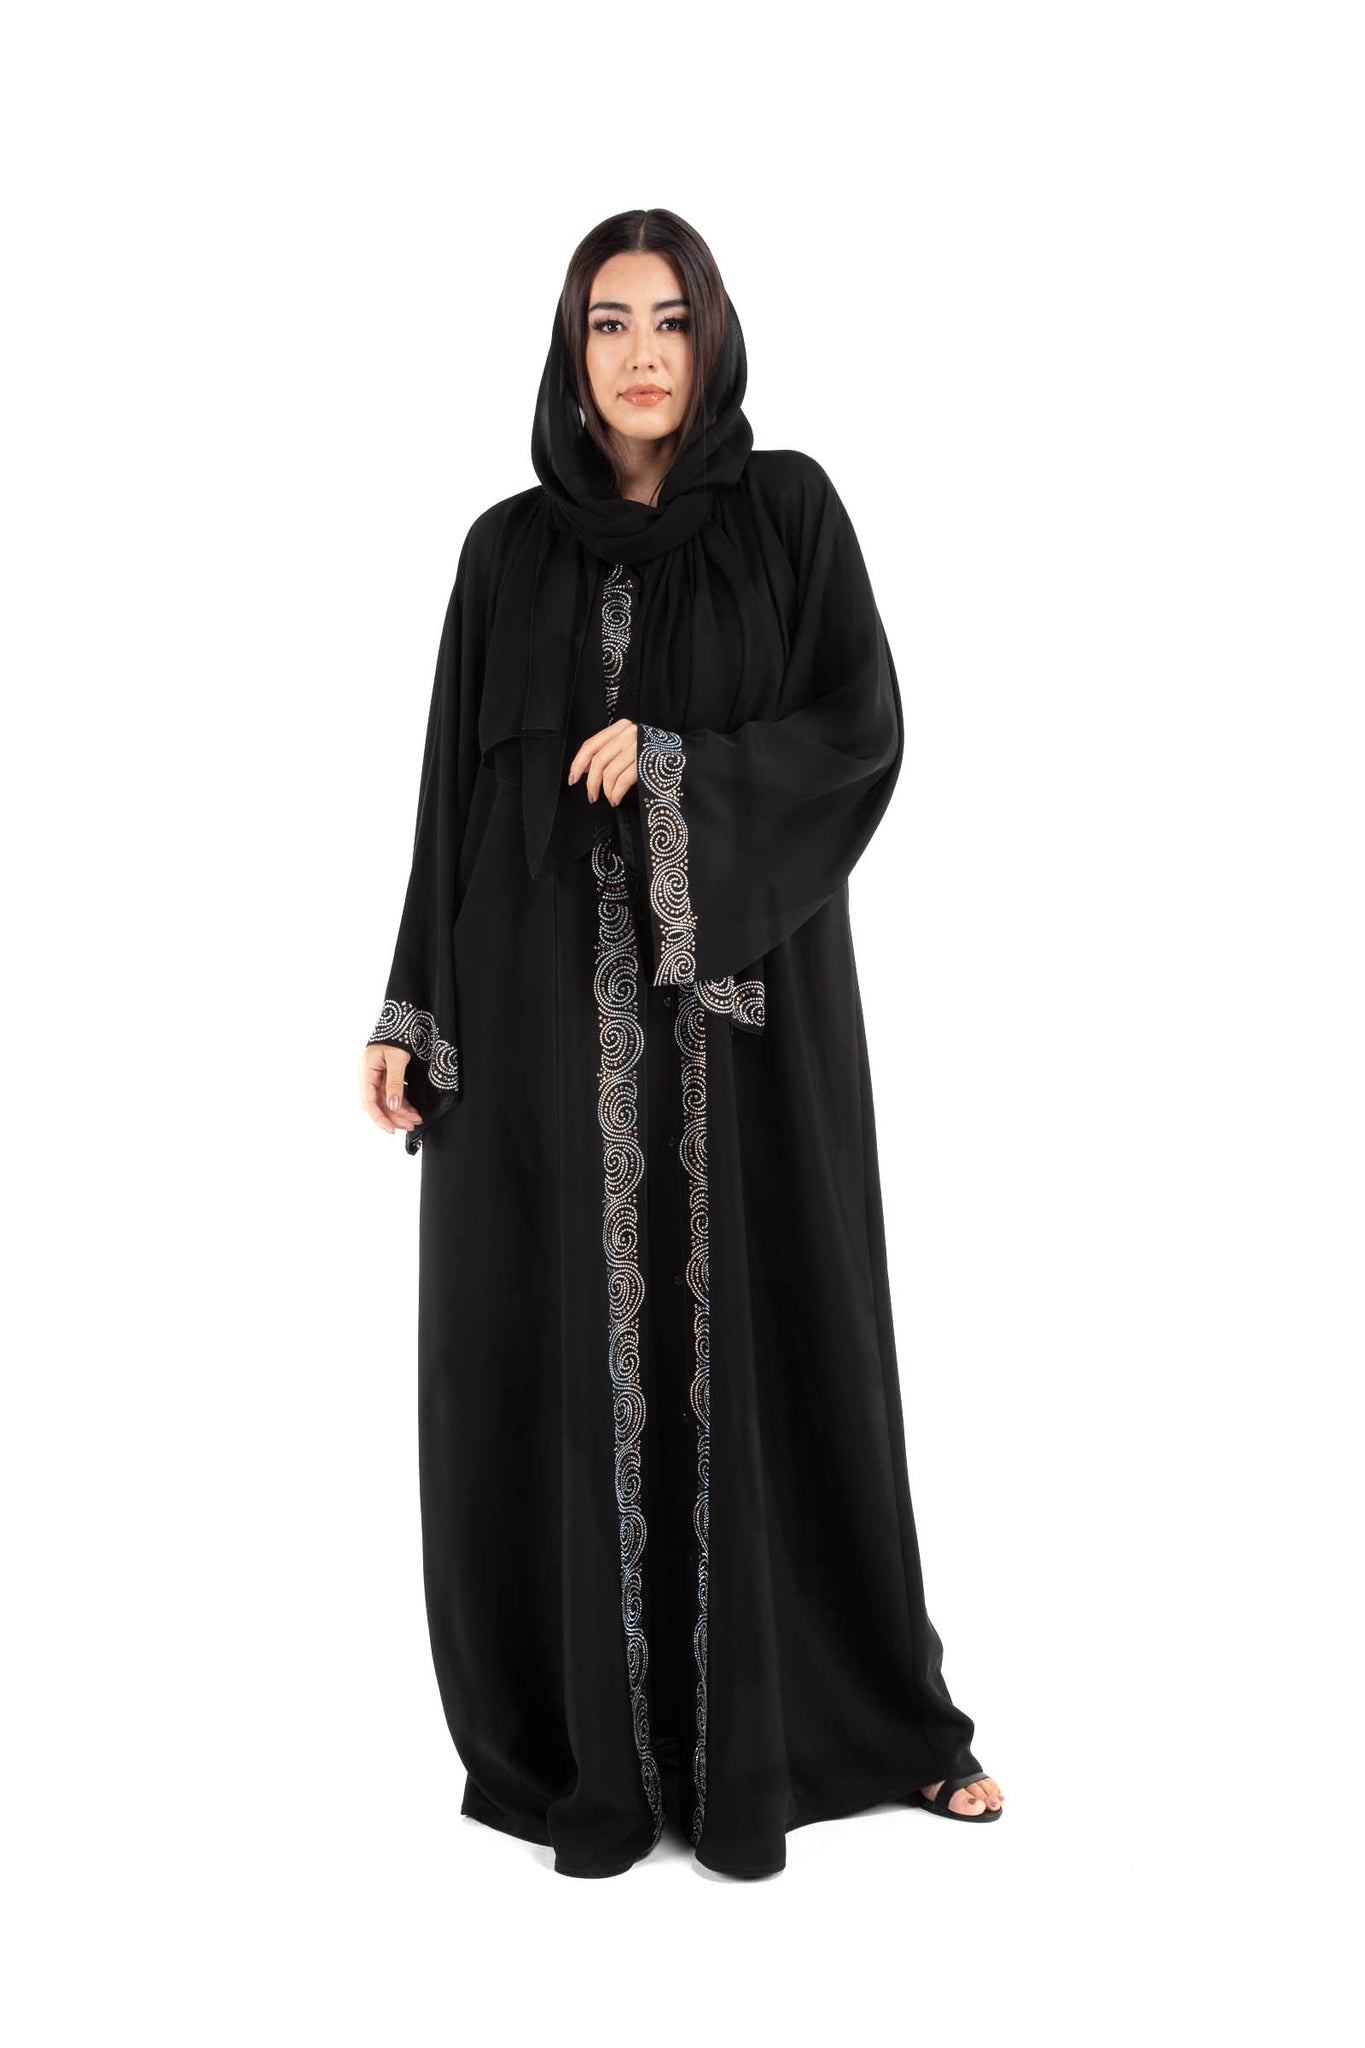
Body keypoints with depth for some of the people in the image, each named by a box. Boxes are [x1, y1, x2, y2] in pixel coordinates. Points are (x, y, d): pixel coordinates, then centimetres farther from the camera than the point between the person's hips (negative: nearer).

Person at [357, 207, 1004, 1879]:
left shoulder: (790, 508, 5)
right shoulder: (510, 549, 9)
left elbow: (866, 730, -3)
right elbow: (458, 782, 7)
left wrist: (674, 763, -15)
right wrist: (411, 1008, 2)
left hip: (746, 995, -1)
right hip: (552, 999, 2)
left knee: (762, 1329, 2)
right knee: (570, 1344, 2)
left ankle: (858, 1706, 20)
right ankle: (593, 1740, 16)